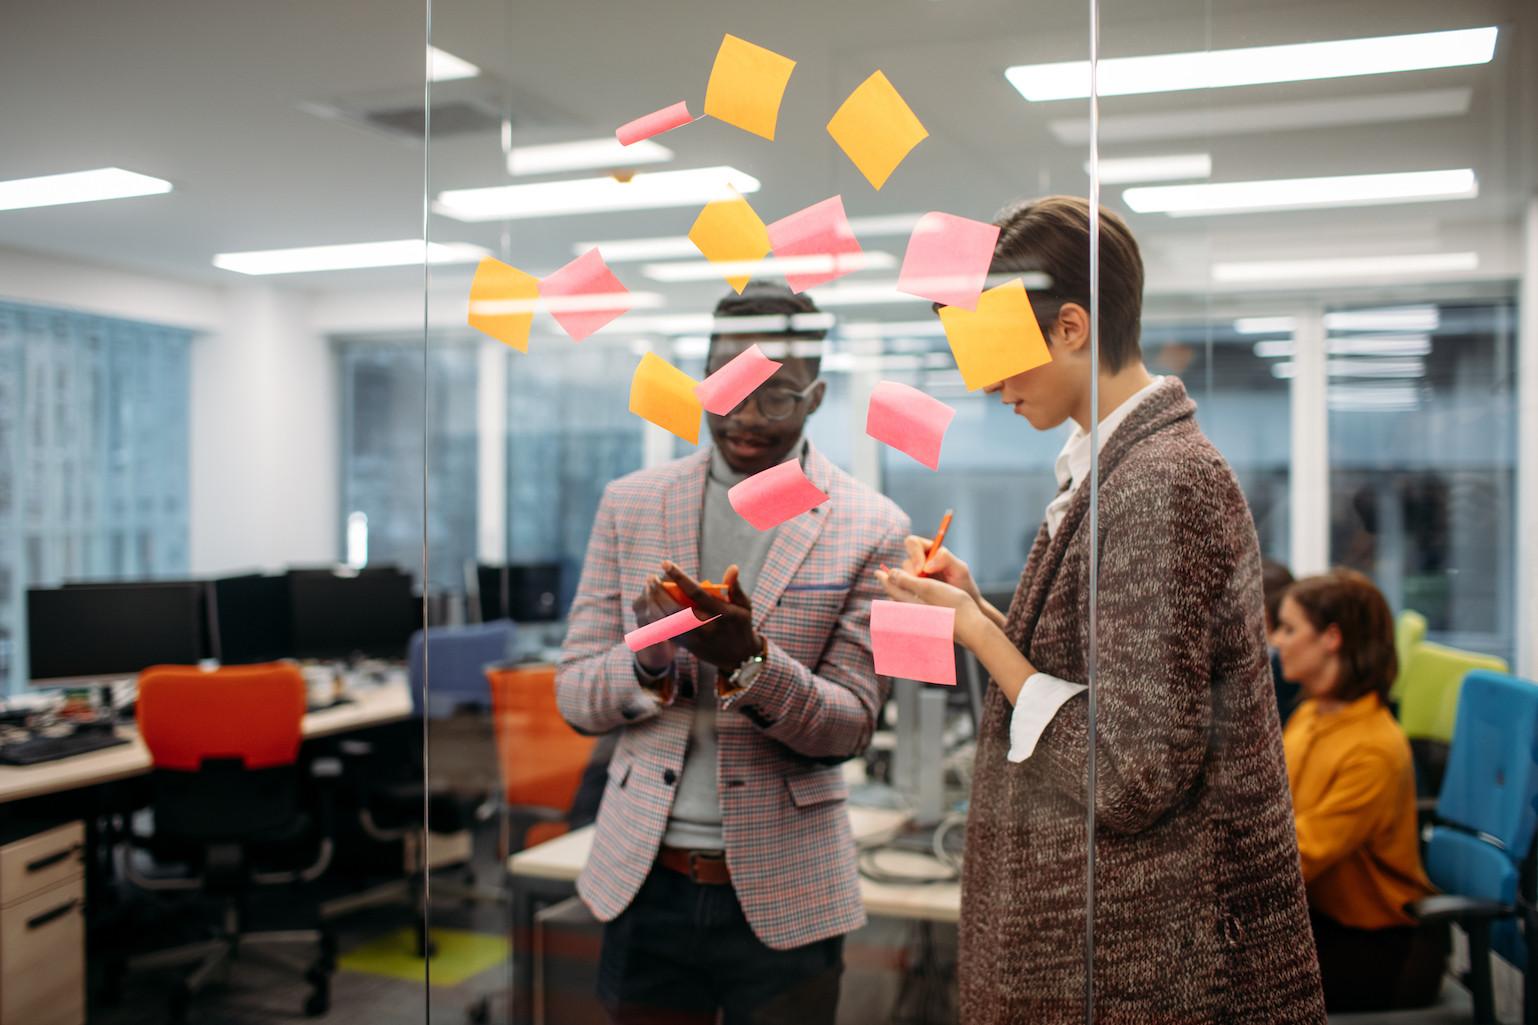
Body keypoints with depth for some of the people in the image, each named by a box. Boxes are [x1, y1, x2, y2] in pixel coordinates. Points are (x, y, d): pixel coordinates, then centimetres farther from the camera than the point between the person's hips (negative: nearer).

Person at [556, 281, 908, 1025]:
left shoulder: (871, 529, -4)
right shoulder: (630, 503, 3)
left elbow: (851, 725, -5)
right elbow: (575, 697, 3)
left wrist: (748, 660, -23)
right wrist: (649, 659, -19)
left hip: (782, 897, -2)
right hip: (646, 881, 2)